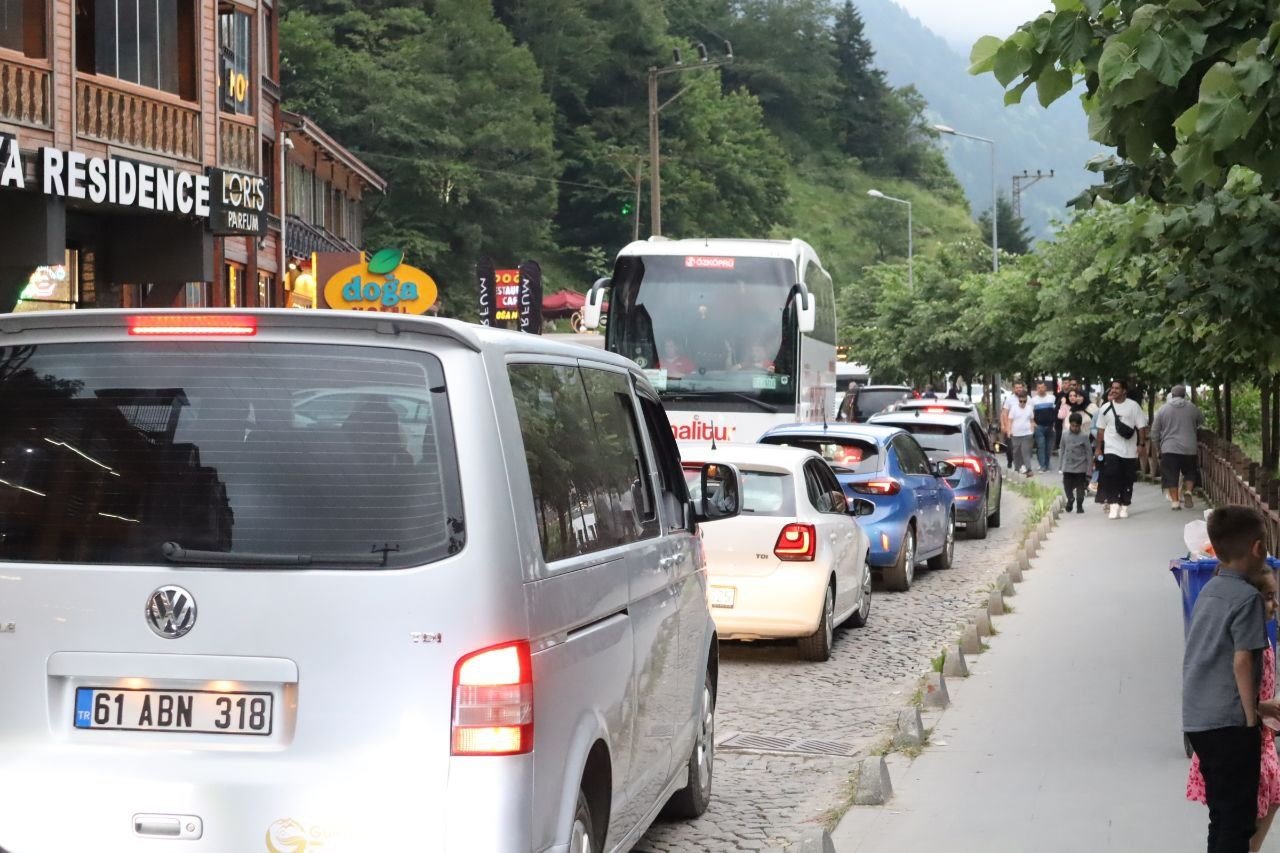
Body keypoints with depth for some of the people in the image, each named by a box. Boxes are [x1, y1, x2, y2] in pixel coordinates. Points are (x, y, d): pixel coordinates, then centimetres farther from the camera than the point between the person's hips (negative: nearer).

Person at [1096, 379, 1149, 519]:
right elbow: (1101, 429, 12)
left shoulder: (1133, 406, 0)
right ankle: (1113, 505, -13)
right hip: (1111, 449, 1)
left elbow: (1141, 427, 0)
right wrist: (1098, 448, 8)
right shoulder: (1106, 408, 8)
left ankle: (1124, 507, 16)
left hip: (1129, 451, -1)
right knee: (1111, 477, -14)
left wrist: (1141, 444, -8)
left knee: (1127, 480, 5)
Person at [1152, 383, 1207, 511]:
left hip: (1169, 449, -1)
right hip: (1189, 448, 1)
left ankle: (1175, 501, 2)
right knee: (1190, 472, 16)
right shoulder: (1192, 408, 3)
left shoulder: (1163, 409, 3)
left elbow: (1154, 432, 6)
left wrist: (1157, 447, 18)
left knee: (1171, 476, 4)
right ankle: (1188, 491, -5)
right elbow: (1202, 422, 20)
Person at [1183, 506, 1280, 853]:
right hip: (1230, 723, -8)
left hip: (1198, 720, 8)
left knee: (1223, 812, 16)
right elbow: (1242, 661, -18)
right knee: (1239, 816, -3)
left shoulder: (1208, 591, 13)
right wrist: (1252, 719, -11)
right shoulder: (1247, 597, -13)